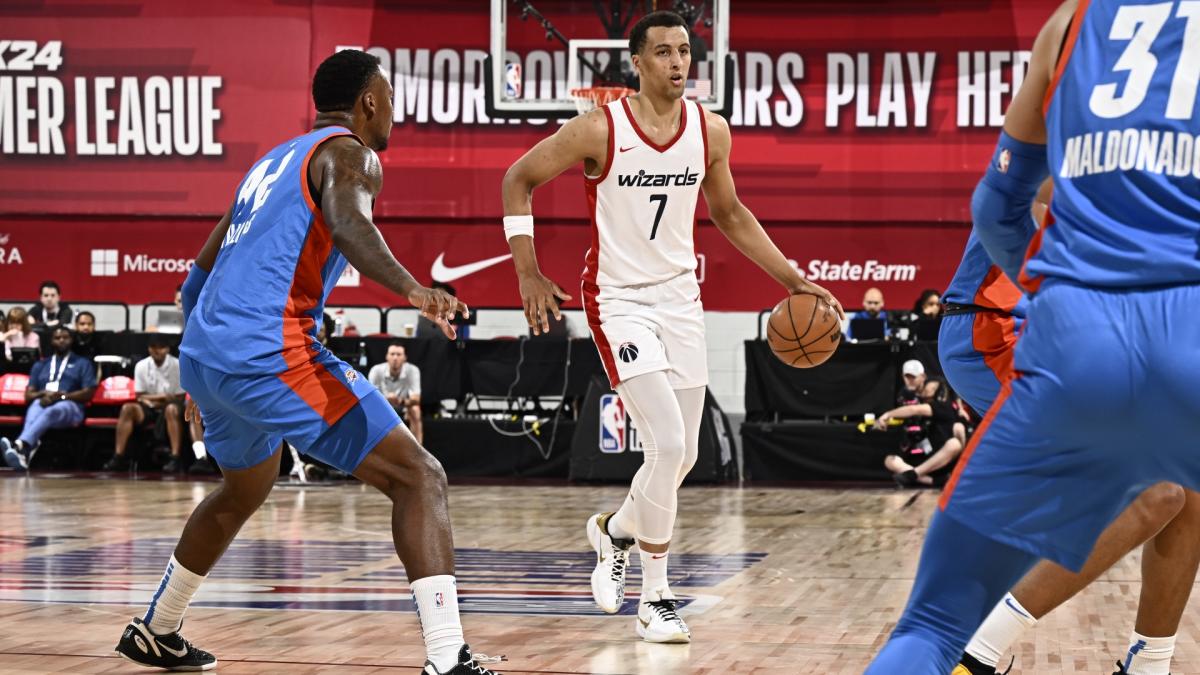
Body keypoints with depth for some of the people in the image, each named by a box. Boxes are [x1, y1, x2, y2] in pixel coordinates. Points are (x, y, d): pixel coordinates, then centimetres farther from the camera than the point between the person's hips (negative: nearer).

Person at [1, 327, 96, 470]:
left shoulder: (82, 364, 20)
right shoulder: (40, 366, 28)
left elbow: (88, 393, 5)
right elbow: (28, 395, 17)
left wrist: (62, 395, -11)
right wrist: (43, 394, -7)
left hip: (69, 406, -3)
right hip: (42, 403, 3)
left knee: (50, 412, -41)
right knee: (35, 407, -38)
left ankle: (20, 445, -69)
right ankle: (27, 451, -67)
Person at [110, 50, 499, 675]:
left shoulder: (274, 161, 26)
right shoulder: (347, 153, 0)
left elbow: (198, 279, 31)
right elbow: (346, 223, -25)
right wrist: (413, 290, -39)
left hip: (203, 354, 9)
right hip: (271, 353, -9)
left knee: (245, 488, 36)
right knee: (418, 477, -10)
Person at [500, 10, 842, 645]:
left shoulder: (710, 131, -2)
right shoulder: (599, 129, -16)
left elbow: (729, 214, 13)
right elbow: (518, 179, -5)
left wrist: (794, 280, 8)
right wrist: (528, 272, -12)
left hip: (680, 299, 5)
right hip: (619, 300, -5)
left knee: (682, 453, 10)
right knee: (668, 442, -17)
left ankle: (613, 529, 36)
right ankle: (654, 598, 0)